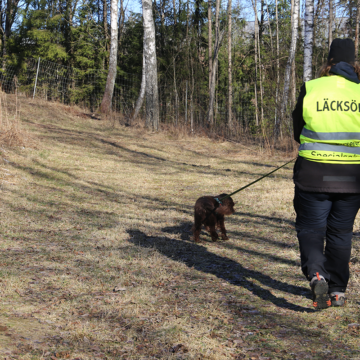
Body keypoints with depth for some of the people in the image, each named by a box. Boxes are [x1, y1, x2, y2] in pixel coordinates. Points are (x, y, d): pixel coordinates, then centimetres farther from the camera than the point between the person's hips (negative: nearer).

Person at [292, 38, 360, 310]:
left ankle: (316, 273, -14)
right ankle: (338, 291, 20)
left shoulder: (310, 89, -5)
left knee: (310, 228, 9)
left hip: (314, 174, -2)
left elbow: (298, 131, 5)